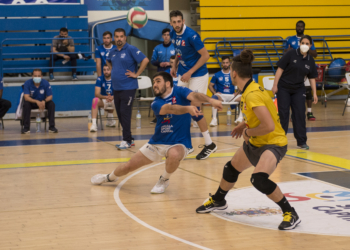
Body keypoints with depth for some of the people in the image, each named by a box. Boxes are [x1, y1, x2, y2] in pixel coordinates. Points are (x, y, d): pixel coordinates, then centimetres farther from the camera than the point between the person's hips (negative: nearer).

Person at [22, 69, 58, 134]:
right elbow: (26, 97, -26)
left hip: (43, 102, 1)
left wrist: (44, 101, -37)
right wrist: (37, 102, -43)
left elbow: (50, 96, -14)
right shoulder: (27, 83, -20)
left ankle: (52, 127, -20)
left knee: (51, 104, -27)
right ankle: (26, 127, -26)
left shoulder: (46, 83, -16)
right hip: (32, 102, -1)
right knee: (26, 104, -33)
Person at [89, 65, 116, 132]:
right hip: (103, 101, -3)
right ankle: (94, 124, -40)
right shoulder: (100, 79, -7)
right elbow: (97, 94, -15)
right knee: (95, 100, -32)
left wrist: (113, 97, -37)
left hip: (114, 100, 3)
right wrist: (106, 97, -35)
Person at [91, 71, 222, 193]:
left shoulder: (179, 92, -12)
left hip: (178, 143, -4)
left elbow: (194, 96, -33)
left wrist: (210, 100, -55)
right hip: (156, 143, 4)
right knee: (128, 166, 9)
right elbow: (169, 109, -30)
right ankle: (110, 177, 45)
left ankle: (164, 180, -8)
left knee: (174, 154, -40)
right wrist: (188, 109, -50)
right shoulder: (156, 103, -7)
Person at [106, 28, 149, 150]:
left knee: (125, 113, -11)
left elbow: (145, 60, -17)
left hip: (128, 88, -7)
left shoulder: (131, 49, -9)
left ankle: (126, 140, -6)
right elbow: (108, 61, 34)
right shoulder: (113, 52, 12)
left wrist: (136, 74, -15)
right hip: (116, 88, 7)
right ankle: (129, 139, 18)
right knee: (120, 114, 9)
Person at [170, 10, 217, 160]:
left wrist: (190, 73, -20)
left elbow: (205, 55, -19)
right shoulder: (173, 34, 1)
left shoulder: (191, 35, -21)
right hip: (182, 75, 8)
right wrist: (175, 66, 6)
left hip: (198, 75, -7)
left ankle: (209, 144, 2)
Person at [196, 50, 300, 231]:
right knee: (231, 169, 24)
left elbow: (269, 126, -34)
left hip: (273, 143, -10)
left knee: (259, 179, -32)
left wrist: (248, 132, -19)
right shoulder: (249, 90, 0)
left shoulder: (252, 95, -28)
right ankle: (218, 201, 52)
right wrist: (245, 125, 6)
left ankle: (290, 214, -17)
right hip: (254, 143, 10)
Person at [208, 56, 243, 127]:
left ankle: (240, 117, -21)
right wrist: (215, 92, -6)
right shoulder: (217, 75, 11)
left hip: (232, 96, 1)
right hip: (221, 95, -1)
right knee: (214, 98, -36)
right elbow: (210, 85, 13)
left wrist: (237, 93, -3)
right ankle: (214, 119, -36)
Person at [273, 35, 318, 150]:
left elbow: (312, 78, 8)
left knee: (300, 114, 0)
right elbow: (280, 69, -10)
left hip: (298, 90, 3)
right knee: (283, 114, 0)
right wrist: (275, 85, -14)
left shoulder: (310, 60, 2)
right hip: (284, 88, -3)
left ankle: (301, 141, 7)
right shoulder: (291, 54, -10)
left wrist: (314, 93, 3)